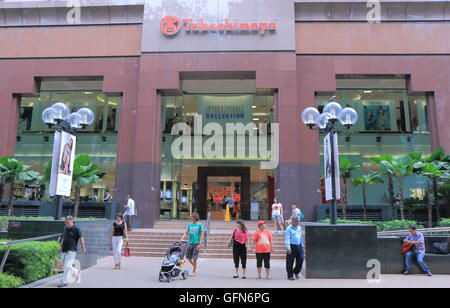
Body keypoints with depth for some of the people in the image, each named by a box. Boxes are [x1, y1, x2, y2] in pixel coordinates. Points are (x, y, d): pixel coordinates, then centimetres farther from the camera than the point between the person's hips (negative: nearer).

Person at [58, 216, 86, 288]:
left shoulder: (76, 228, -11)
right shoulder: (65, 228, 9)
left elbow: (81, 238, -10)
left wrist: (83, 247, -15)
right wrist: (61, 246, 19)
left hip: (71, 251, -7)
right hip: (64, 250, 7)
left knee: (67, 266, -8)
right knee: (67, 265, 13)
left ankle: (64, 282, 0)